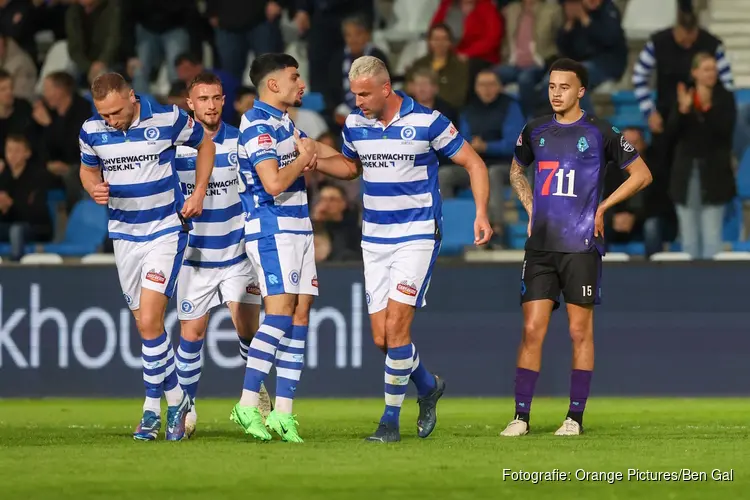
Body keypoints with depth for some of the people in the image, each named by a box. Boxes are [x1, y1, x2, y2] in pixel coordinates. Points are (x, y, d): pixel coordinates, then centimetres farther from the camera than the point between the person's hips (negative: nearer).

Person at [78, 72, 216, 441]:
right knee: (146, 324, 8)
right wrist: (95, 189, -9)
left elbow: (204, 144, 6)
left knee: (149, 320, -15)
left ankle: (153, 407, -4)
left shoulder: (168, 119, -12)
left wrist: (199, 192, -2)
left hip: (166, 230, -4)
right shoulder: (92, 131, -4)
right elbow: (88, 170, 14)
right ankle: (175, 398, 23)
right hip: (124, 234, 4)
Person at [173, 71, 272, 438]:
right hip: (195, 254, 0)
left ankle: (258, 391, 17)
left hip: (237, 252, 0)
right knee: (191, 335, 0)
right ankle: (185, 407, 16)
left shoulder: (240, 142, -3)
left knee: (247, 327, -9)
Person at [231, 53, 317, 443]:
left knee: (301, 313, 3)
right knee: (280, 312, -16)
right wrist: (303, 160, -5)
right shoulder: (257, 125, -13)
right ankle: (247, 405, -15)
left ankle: (283, 412, 2)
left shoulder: (283, 120, 17)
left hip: (297, 227, 9)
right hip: (271, 228, -9)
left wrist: (307, 158, 7)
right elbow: (274, 183, -22)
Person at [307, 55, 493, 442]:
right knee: (381, 338, 2)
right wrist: (313, 160, 5)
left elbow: (473, 163, -2)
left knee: (395, 326, -15)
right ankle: (428, 387, 30)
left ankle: (390, 420, -5)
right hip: (374, 240, 5)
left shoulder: (427, 122, -11)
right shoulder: (354, 125, 4)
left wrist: (481, 214, -13)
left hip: (417, 236, -5)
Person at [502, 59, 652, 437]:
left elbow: (642, 174, 7)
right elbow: (517, 171, 30)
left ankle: (576, 416, 5)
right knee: (532, 330, -2)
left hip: (581, 245, -3)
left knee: (580, 331, 0)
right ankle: (521, 416, 1)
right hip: (540, 246, 3)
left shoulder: (599, 133, -1)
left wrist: (602, 208, 2)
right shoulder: (535, 132, 11)